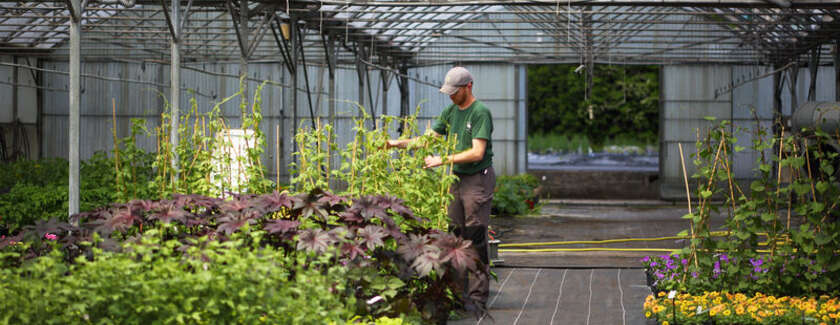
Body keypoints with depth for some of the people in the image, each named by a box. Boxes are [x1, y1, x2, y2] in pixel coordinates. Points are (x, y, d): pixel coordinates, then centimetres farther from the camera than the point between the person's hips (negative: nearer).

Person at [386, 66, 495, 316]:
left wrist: (443, 160, -21)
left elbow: (477, 153, -19)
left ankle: (477, 298, -4)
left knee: (476, 239, -7)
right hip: (457, 179, 8)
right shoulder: (451, 112, 13)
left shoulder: (480, 112, -12)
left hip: (478, 180, -8)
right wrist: (399, 143, 3)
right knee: (454, 235, 7)